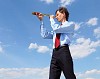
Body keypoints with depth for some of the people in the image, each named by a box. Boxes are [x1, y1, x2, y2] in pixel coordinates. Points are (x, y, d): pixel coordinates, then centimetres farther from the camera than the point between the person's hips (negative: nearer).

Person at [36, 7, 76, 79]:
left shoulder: (71, 24, 10)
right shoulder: (57, 27, 29)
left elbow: (57, 28, -6)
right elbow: (45, 35, 20)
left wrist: (52, 19, 11)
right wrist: (41, 21, 20)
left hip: (64, 51, -6)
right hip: (55, 53, 6)